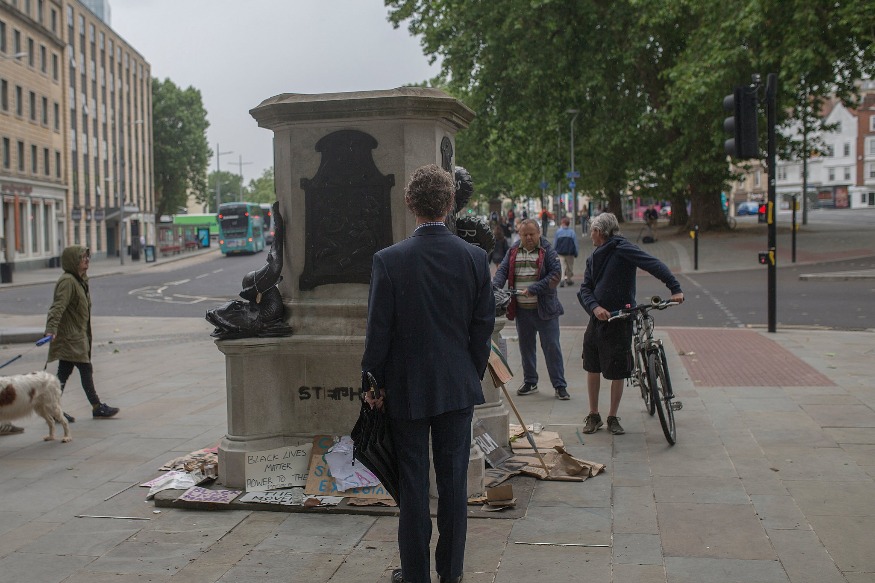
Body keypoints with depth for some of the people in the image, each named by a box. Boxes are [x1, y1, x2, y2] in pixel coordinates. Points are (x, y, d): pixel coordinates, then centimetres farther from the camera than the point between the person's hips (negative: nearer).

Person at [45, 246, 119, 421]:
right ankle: (97, 407, 7)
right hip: (71, 336, -10)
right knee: (86, 370, -2)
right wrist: (51, 329, -38)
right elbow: (58, 306, -27)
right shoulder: (67, 281, -17)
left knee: (64, 373, 10)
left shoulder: (80, 279, 14)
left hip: (77, 334, 10)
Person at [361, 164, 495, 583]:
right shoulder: (475, 258, -4)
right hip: (458, 388, 3)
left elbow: (378, 330, -10)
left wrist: (374, 382, 3)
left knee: (413, 483, 7)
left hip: (406, 389, -2)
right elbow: (483, 327, 1)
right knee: (453, 481, 12)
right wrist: (473, 375, 13)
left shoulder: (388, 260, -13)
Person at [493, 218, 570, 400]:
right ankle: (530, 382, 28)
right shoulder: (513, 251, 9)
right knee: (526, 346, 14)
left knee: (551, 347, -1)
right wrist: (496, 287, -17)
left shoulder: (547, 251, -5)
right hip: (522, 309, 4)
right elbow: (502, 270, 4)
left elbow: (556, 274, -13)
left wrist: (534, 289, -21)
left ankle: (560, 385, 6)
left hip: (544, 308, -4)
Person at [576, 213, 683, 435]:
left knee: (617, 373, 1)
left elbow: (655, 265, -20)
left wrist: (675, 289, -32)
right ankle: (593, 415, 25)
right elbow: (585, 289, 5)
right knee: (592, 369, 11)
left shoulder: (622, 249, -11)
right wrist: (595, 307, -16)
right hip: (597, 319, 7)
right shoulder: (593, 258, 12)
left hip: (620, 320, -7)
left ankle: (613, 418, 18)